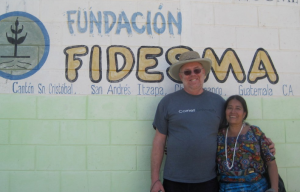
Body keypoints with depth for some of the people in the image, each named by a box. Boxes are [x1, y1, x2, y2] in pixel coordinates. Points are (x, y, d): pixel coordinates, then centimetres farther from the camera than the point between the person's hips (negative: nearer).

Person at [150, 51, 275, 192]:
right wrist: (155, 180, -2)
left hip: (208, 180, 1)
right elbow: (159, 140, 1)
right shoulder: (168, 102, 1)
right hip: (174, 181, -1)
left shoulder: (218, 101, 6)